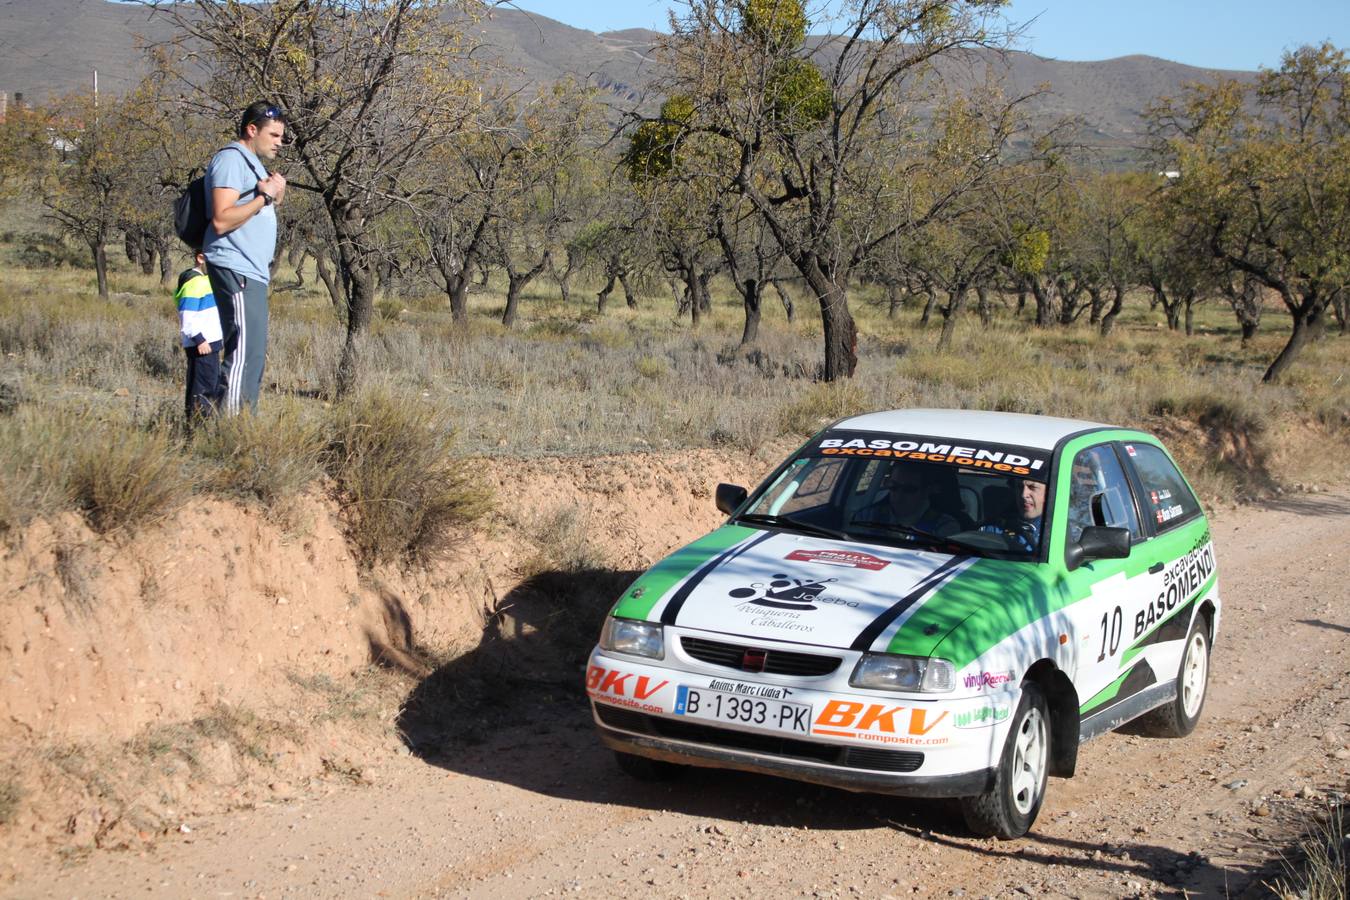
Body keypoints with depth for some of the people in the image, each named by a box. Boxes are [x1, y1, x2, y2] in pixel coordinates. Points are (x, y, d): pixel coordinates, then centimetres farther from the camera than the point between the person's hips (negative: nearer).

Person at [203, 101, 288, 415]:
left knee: (254, 353, 10)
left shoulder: (253, 163, 21)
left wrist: (276, 197, 6)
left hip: (253, 272, 11)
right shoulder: (231, 160, -10)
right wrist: (265, 196, -17)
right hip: (235, 270, -11)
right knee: (245, 351, -15)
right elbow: (221, 220, -20)